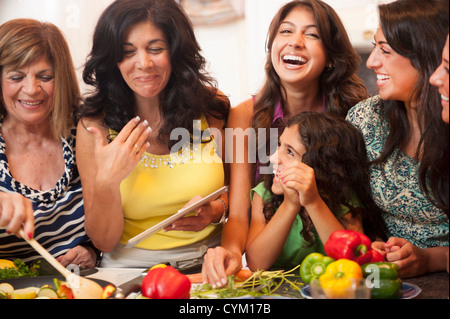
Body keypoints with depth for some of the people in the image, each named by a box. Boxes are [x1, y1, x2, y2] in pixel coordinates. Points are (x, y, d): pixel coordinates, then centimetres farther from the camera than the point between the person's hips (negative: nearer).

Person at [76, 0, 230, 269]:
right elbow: (104, 241, -4)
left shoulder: (213, 107, -1)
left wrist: (217, 211, -12)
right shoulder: (94, 125, -5)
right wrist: (107, 181, -22)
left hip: (209, 265, -1)